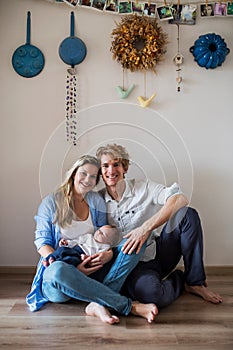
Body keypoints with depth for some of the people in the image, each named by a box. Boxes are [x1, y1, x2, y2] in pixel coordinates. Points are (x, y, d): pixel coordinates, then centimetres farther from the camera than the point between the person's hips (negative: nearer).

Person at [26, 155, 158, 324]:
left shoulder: (97, 202, 11)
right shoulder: (51, 202, 1)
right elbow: (42, 242, -5)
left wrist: (109, 254, -17)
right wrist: (72, 269, -20)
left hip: (91, 271, 3)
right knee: (58, 270, -40)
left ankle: (100, 304, -35)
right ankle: (130, 306, -34)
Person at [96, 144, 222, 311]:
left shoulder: (144, 188, -2)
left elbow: (180, 199, -19)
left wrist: (146, 228, -29)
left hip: (160, 252, 2)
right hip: (134, 264, -1)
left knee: (188, 214, -21)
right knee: (150, 293, -36)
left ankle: (195, 282, -6)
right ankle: (178, 279, 2)